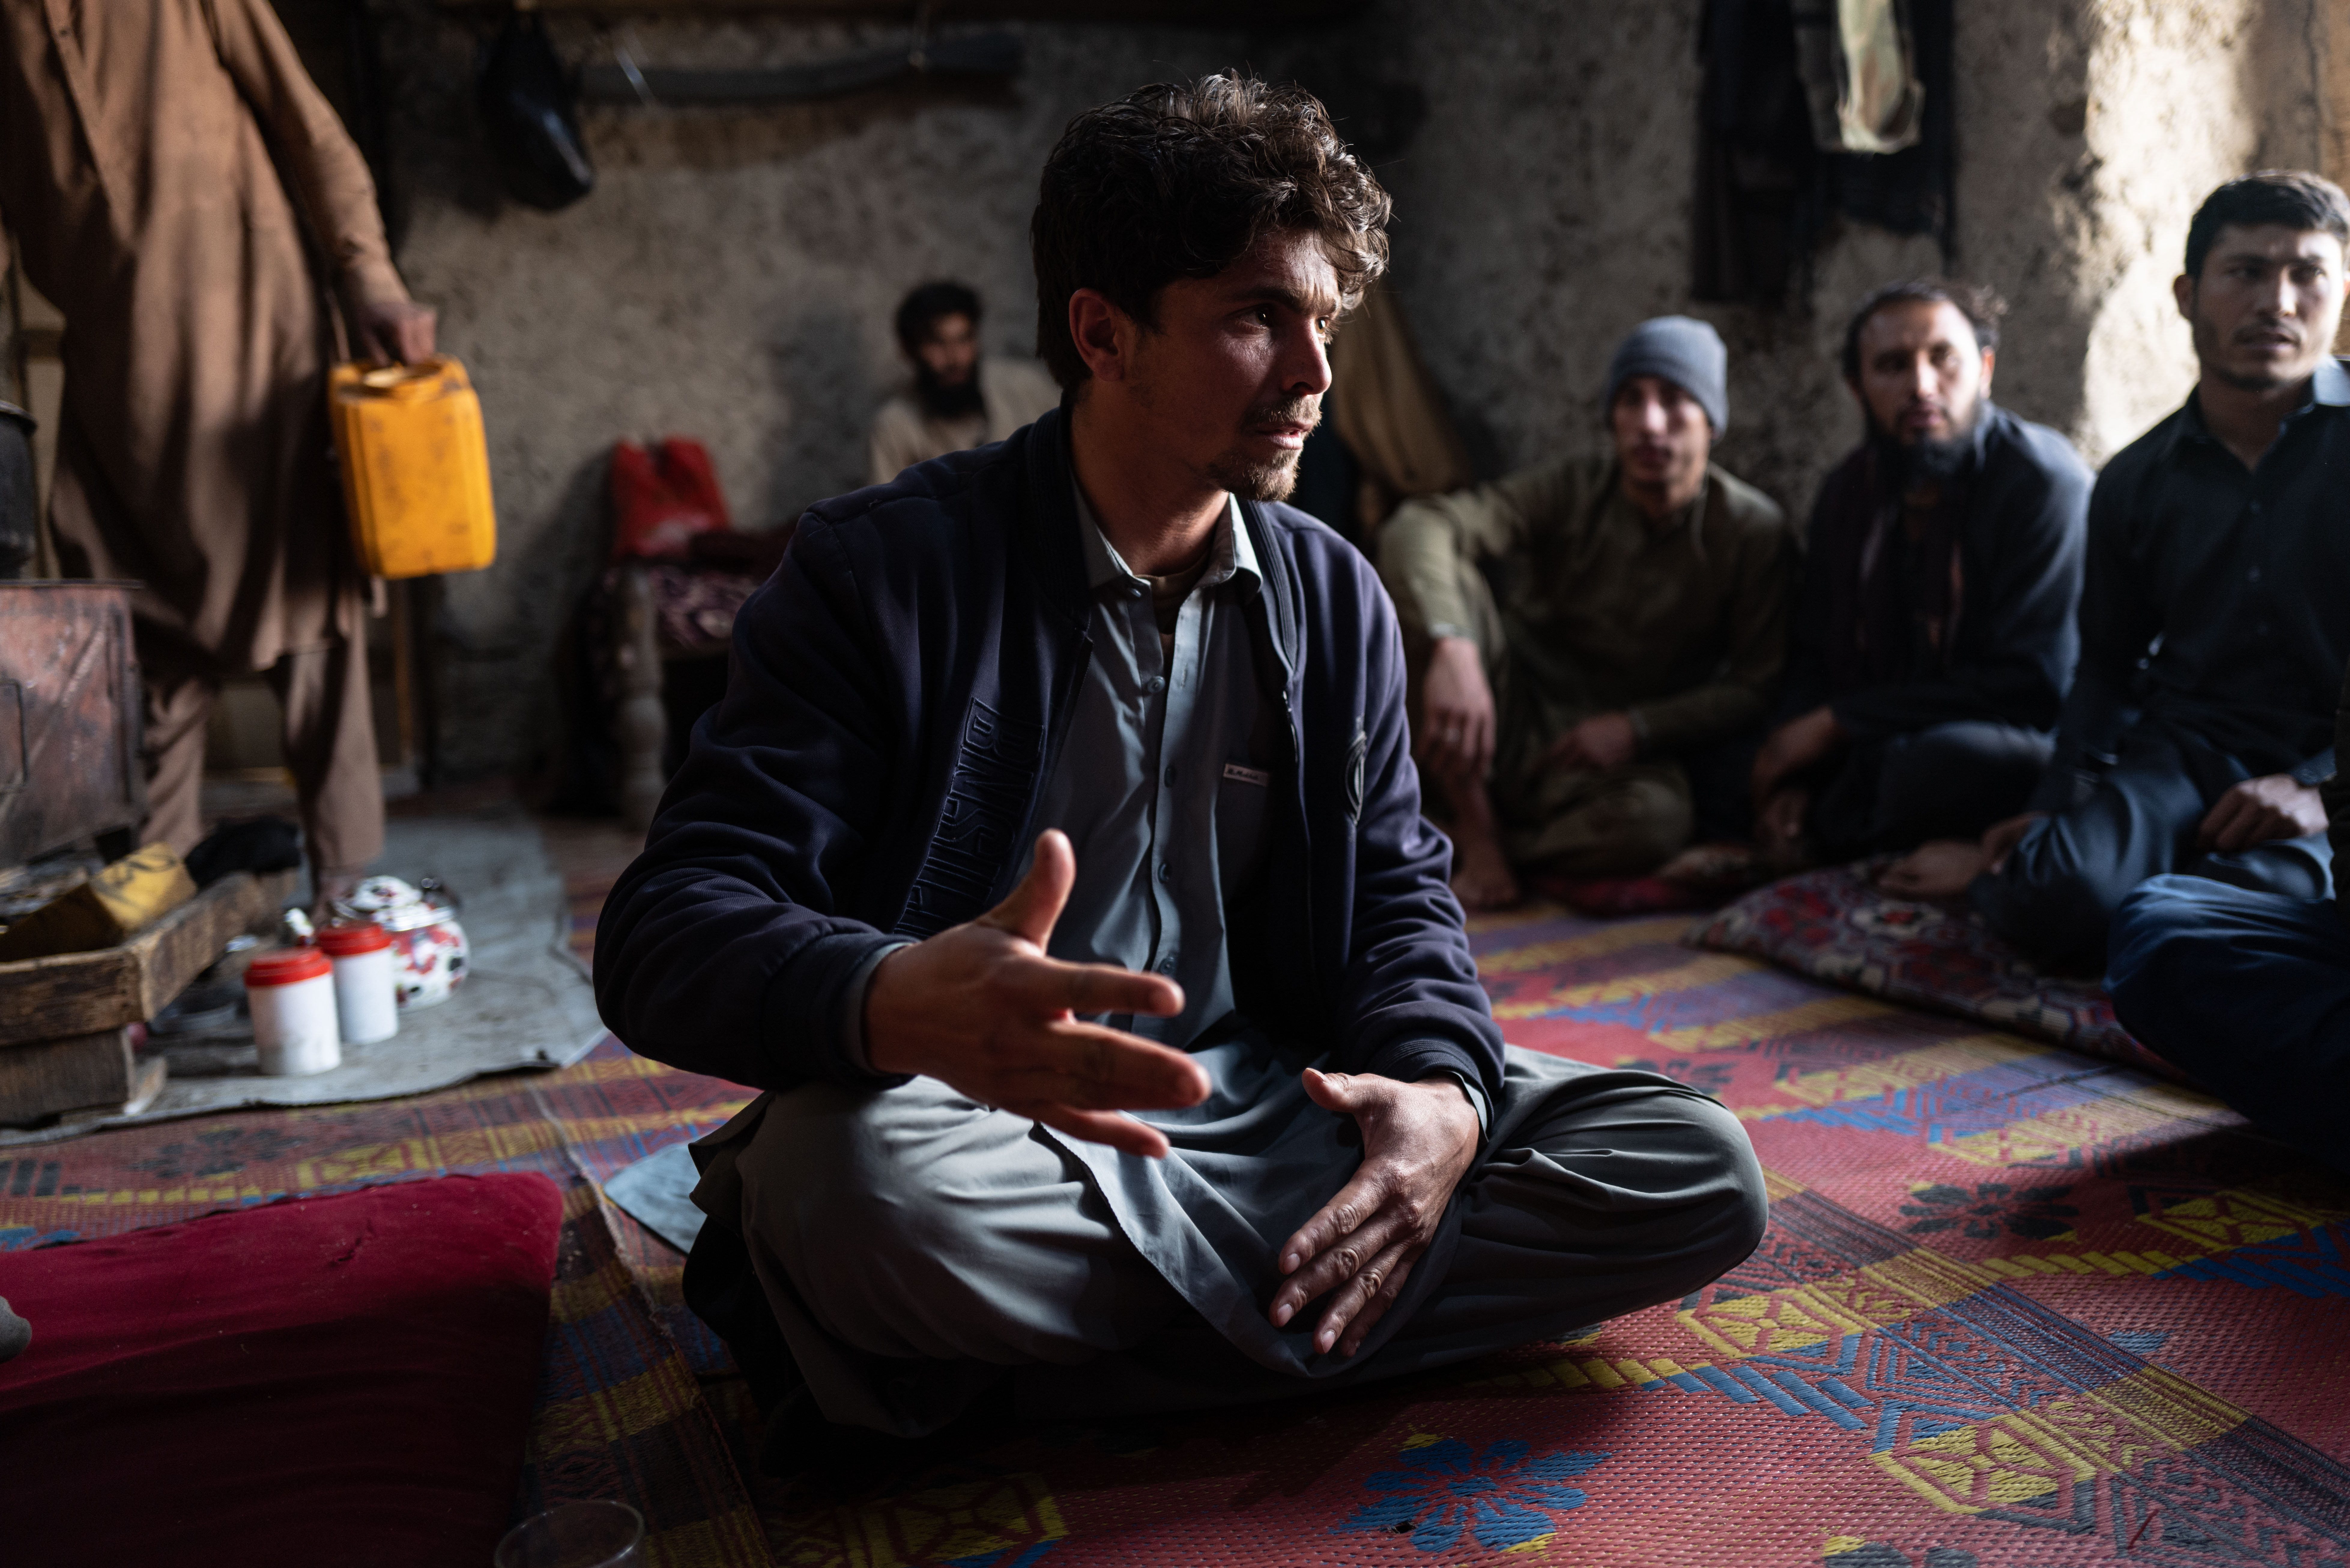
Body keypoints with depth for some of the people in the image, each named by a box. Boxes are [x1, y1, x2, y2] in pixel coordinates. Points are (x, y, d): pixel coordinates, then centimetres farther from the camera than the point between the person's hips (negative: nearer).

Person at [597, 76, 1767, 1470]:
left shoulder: (1335, 598, 8)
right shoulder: (885, 571, -8)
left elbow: (1398, 887, 12)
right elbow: (670, 931, -16)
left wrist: (1443, 1092, -13)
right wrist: (896, 1003, -41)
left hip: (1267, 1102, 5)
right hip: (993, 1123, -5)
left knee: (1702, 1172, -12)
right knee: (853, 1181, -40)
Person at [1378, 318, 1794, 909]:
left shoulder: (1754, 532, -6)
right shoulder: (1571, 490, -7)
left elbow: (1756, 687, -5)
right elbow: (1418, 527, -22)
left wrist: (1638, 727, -21)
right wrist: (1451, 646, -43)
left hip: (1611, 754, -1)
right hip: (1513, 721, 1)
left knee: (1654, 818, -38)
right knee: (1440, 577, -25)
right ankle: (1478, 831, -18)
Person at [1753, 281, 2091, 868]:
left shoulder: (2045, 481, -14)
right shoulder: (1847, 493, 8)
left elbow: (2034, 686, -20)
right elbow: (1815, 658, 11)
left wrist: (1834, 724, -17)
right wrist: (1796, 778, -10)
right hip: (1886, 744, 7)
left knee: (1946, 760, -39)